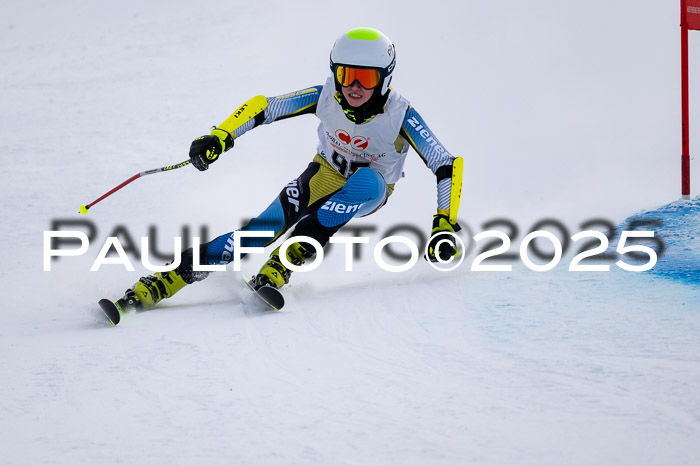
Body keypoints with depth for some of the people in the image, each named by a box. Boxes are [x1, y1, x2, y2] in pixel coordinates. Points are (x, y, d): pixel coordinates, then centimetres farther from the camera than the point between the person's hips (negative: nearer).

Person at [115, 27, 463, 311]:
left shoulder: (400, 115, -28)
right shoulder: (326, 96, -22)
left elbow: (447, 166, -26)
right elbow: (265, 108, -15)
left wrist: (445, 226, -35)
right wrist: (220, 137, -29)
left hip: (368, 192, -1)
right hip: (326, 175, 1)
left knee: (366, 181, -39)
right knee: (266, 228, -23)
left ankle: (289, 258, -35)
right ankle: (167, 280, -24)